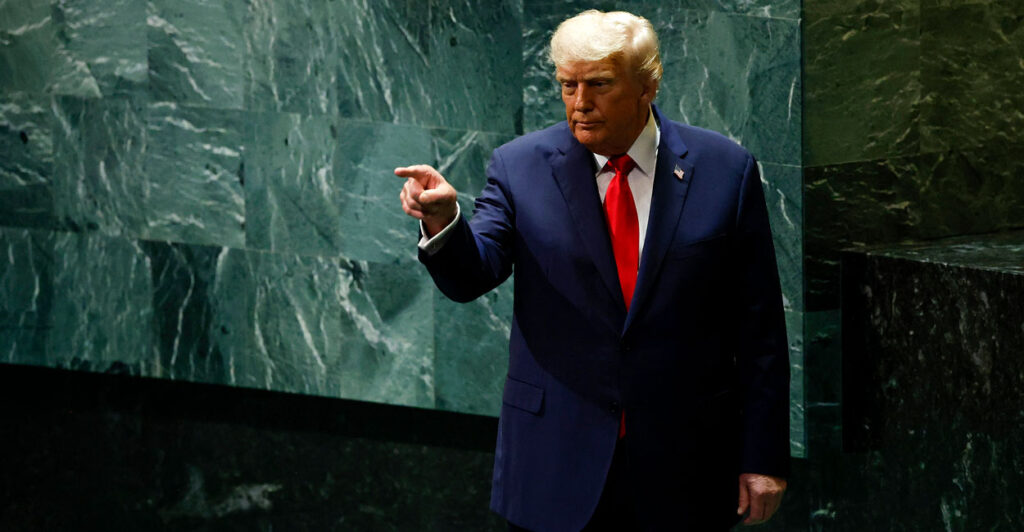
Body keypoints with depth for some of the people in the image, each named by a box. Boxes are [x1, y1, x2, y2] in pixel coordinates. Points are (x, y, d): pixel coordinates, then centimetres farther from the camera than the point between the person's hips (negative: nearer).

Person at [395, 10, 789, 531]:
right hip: (555, 469, 0)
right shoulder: (520, 167, 1)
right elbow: (471, 274, -13)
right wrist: (443, 220, -35)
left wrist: (763, 458, -1)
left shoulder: (724, 170, -1)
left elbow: (758, 329, 1)